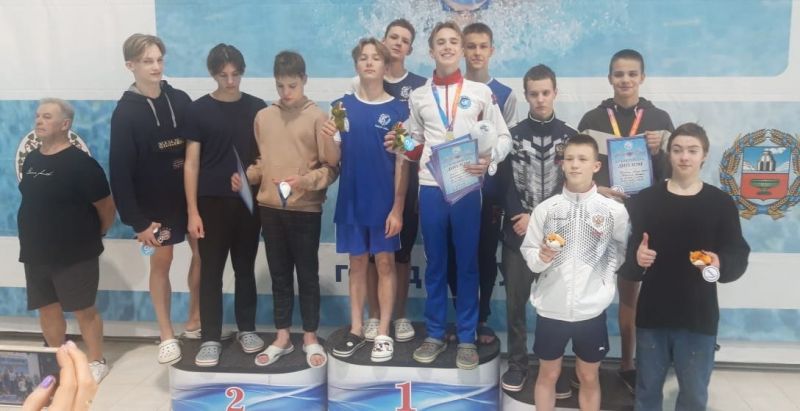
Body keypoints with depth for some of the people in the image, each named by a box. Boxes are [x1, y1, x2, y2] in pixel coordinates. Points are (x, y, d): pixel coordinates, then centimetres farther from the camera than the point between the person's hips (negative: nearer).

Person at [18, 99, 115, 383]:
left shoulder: (80, 163, -16)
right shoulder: (31, 160, 6)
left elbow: (106, 207, -12)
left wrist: (93, 235, 2)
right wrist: (37, 235, 18)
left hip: (74, 253, -7)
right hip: (36, 251, 7)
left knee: (83, 309, 3)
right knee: (47, 308, 15)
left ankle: (96, 362, 18)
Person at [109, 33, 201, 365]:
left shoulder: (180, 100, -1)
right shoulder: (126, 112, -9)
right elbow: (120, 171, -11)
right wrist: (136, 220, -14)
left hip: (192, 194, 3)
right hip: (155, 202, -3)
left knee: (203, 254, 9)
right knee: (161, 263, 7)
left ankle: (195, 320, 29)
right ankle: (167, 335, 20)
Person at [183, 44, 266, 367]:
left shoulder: (257, 108, 3)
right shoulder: (198, 110, -2)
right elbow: (191, 163, -2)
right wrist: (192, 211, -7)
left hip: (248, 201, 2)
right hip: (211, 202, -1)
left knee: (245, 268, 12)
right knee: (211, 272, 3)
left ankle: (246, 329, 25)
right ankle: (210, 339, 13)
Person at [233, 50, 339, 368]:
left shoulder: (318, 117, -5)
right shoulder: (263, 116, 8)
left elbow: (332, 168, -7)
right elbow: (262, 161, 15)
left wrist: (306, 181, -22)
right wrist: (246, 176, -3)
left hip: (306, 209, -4)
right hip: (270, 208, 4)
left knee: (307, 274, 6)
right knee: (279, 274, 13)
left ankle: (310, 339, 19)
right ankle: (282, 337, 25)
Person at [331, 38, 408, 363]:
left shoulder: (398, 110, -2)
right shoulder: (342, 107, 4)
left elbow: (402, 163, -4)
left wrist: (397, 207, -9)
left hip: (385, 201, -2)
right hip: (351, 200, 2)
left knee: (385, 263, 6)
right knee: (357, 264, 11)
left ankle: (383, 334, 15)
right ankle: (356, 330, 22)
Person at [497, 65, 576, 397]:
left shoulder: (570, 137, 5)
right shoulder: (512, 136, 6)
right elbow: (504, 185, 1)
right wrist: (519, 218, -13)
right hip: (518, 234, 0)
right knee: (515, 302, 6)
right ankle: (517, 364, 21)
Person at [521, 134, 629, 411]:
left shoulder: (614, 210, -5)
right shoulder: (545, 208, -4)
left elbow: (621, 251, 2)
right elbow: (528, 252, -2)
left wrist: (606, 276, -12)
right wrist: (540, 257, -21)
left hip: (591, 308, 0)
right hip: (551, 306, 0)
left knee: (589, 377, 16)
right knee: (548, 375, 15)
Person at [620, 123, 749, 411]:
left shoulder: (721, 203, 0)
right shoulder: (645, 200, 0)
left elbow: (739, 257, 0)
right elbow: (625, 253, -3)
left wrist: (721, 264, -22)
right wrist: (635, 260, -25)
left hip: (699, 317, 0)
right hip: (652, 314, 0)